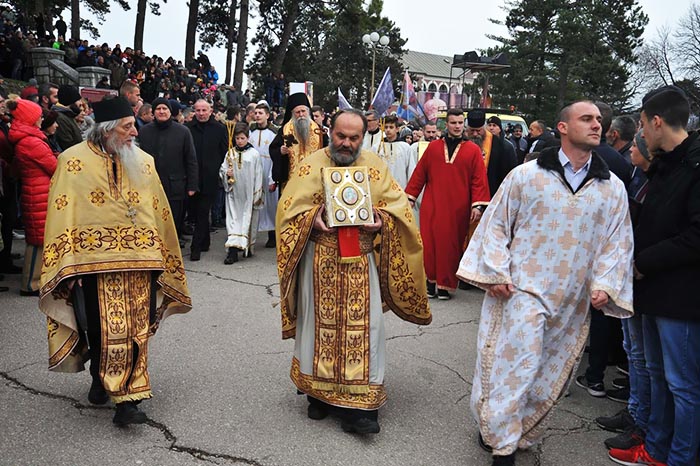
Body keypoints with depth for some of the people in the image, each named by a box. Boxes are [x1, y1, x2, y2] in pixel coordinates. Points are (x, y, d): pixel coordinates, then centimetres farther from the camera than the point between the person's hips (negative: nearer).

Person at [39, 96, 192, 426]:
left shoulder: (143, 162, 9)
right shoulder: (73, 161, -1)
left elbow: (159, 213, 12)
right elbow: (62, 215, -4)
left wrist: (158, 258, 11)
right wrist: (68, 266, -12)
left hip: (139, 262, 3)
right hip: (94, 263, -2)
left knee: (135, 331, 1)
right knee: (101, 331, 5)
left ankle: (126, 400, 9)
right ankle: (100, 379, 32)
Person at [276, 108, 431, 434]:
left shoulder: (375, 167, 5)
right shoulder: (312, 165, 0)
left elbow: (398, 204, 6)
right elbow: (289, 208, -1)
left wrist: (382, 220, -13)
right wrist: (312, 219, -19)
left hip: (360, 260, 1)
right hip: (321, 259, -1)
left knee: (363, 327, -1)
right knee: (320, 324, 7)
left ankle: (358, 406, 7)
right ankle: (319, 393, 26)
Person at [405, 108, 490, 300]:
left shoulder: (473, 150, 2)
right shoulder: (433, 147, 6)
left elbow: (479, 180, -2)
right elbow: (419, 174, 8)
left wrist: (477, 205, -10)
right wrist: (410, 197, 5)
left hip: (458, 209, -1)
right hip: (432, 206, 1)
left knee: (451, 246, 3)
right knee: (430, 244, 1)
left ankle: (445, 285, 15)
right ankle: (430, 282, 15)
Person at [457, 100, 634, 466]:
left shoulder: (613, 188, 5)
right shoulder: (525, 175, -3)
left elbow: (618, 241, 8)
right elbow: (496, 224, 0)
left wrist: (604, 284, -5)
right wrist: (495, 272, -8)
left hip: (574, 300, 4)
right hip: (522, 289, -4)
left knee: (552, 373, 14)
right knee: (516, 364, -7)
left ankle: (519, 431, 35)